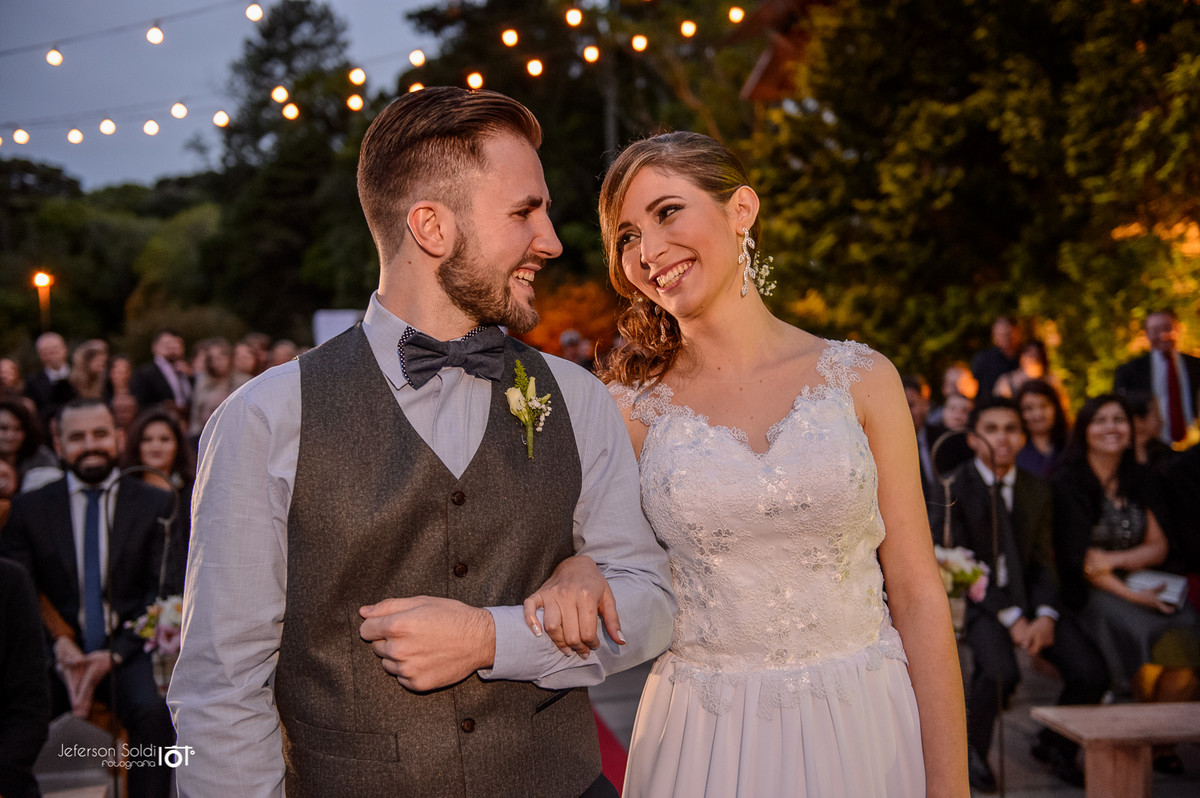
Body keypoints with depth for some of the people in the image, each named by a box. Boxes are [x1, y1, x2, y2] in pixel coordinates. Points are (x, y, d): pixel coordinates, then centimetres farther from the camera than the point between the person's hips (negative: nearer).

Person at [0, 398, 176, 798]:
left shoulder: (155, 505, 7)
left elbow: (163, 592, 2)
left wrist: (114, 654, -12)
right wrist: (59, 646, -13)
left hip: (128, 650, -1)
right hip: (56, 652, 1)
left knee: (155, 713, -32)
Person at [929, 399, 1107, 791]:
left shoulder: (1037, 490, 9)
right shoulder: (954, 488, -6)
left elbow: (1044, 561, 7)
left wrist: (1046, 616, -12)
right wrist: (1012, 618, -18)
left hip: (1031, 597, 5)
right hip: (977, 598, -4)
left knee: (1092, 672, -15)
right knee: (1002, 672, -32)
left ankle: (1054, 744, 15)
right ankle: (972, 749, -2)